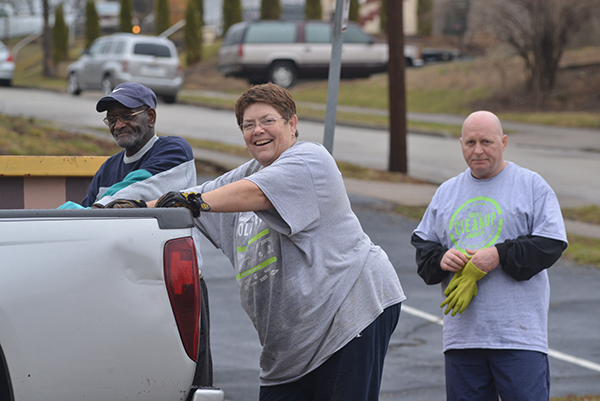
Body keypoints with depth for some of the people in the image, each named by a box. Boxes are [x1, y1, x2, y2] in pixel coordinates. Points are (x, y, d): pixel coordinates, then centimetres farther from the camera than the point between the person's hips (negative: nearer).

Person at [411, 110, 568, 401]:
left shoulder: (532, 186, 4)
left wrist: (499, 256, -16)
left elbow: (551, 243, -5)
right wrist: (440, 259, -6)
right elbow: (422, 244, 18)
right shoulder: (447, 192, 18)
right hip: (461, 334, 4)